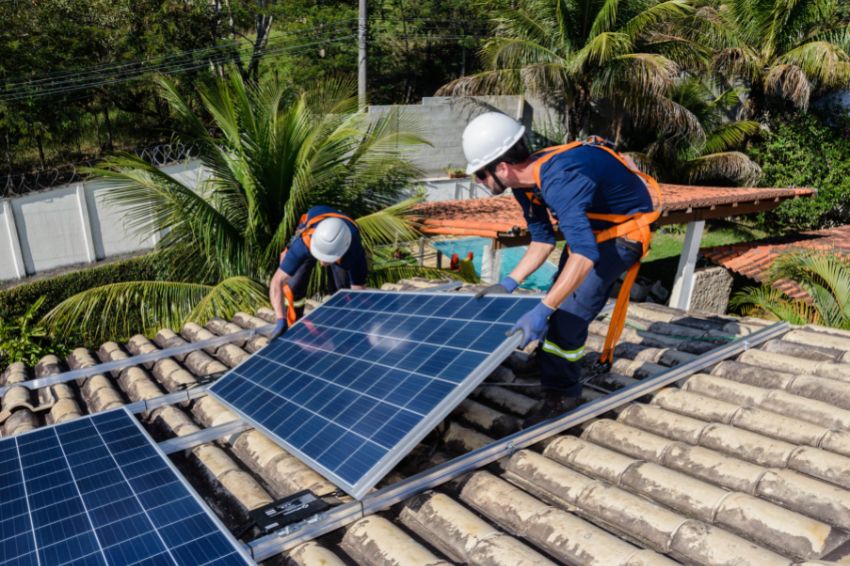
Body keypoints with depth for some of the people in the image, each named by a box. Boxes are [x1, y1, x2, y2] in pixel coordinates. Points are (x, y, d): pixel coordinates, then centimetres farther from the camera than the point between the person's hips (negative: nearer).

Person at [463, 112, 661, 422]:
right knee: (561, 299, 19)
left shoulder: (559, 180, -39)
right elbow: (542, 240, 0)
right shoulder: (524, 182, -10)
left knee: (568, 312, -13)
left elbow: (584, 254, -48)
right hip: (591, 226, 9)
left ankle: (560, 394, 5)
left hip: (623, 232, -9)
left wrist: (542, 311, -51)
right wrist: (509, 283, -9)